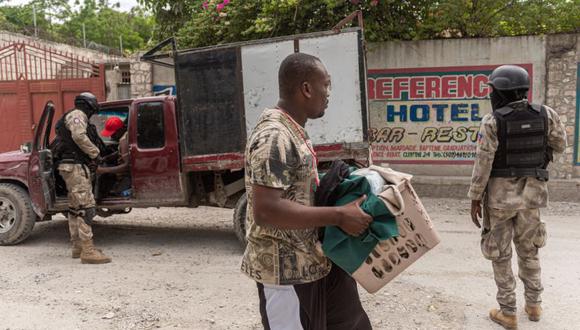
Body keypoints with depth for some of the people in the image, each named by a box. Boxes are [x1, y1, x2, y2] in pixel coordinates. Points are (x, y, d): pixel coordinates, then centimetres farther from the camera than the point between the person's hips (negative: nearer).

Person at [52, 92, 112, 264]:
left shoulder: (74, 117, 25)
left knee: (76, 207, 15)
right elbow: (79, 136, -25)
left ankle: (77, 247, 23)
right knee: (86, 206, -15)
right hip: (75, 166, -11)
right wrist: (95, 152, -16)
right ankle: (88, 251, -17)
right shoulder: (77, 115, -7)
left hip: (73, 166, 11)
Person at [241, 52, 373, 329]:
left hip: (315, 260, 10)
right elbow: (266, 211, -30)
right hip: (286, 270, -10)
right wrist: (338, 215, -25)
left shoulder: (294, 130, 8)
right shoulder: (273, 137, -23)